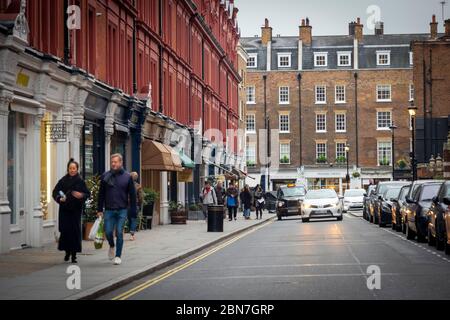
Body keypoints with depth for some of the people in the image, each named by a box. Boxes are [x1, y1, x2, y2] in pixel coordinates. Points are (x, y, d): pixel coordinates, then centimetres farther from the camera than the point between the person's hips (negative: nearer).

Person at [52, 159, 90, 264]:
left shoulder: (80, 181, 1)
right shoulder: (63, 181, 4)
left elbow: (88, 193, 2)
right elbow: (55, 192, 5)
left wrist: (82, 195, -19)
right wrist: (59, 198, -14)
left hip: (76, 210, -1)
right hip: (64, 210, 1)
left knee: (75, 231, -4)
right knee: (65, 230, -2)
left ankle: (74, 254, 3)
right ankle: (67, 251, 17)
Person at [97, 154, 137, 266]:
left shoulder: (127, 177, 1)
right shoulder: (105, 176, 4)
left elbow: (132, 195, 3)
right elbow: (101, 194, 8)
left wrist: (133, 211, -2)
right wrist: (100, 209, 3)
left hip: (122, 210, -1)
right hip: (109, 210, 1)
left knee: (119, 233, -2)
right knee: (108, 232, -3)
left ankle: (118, 256, 7)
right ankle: (112, 246, 29)